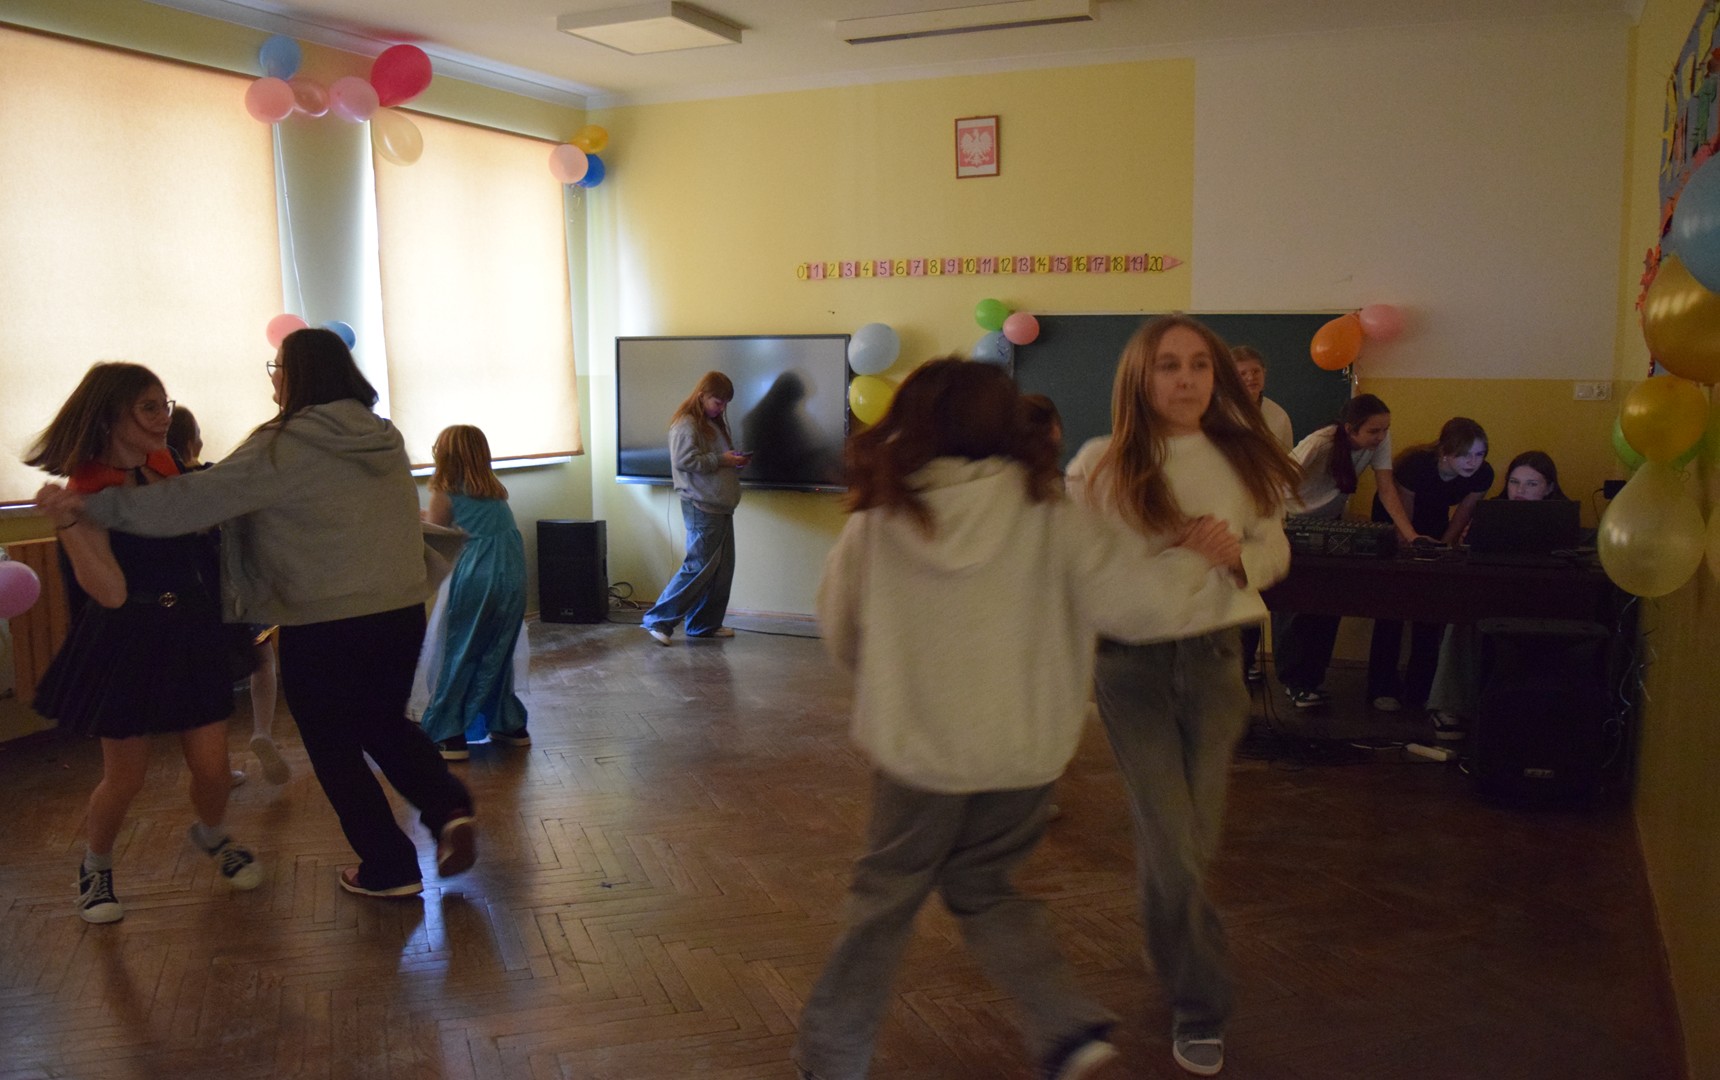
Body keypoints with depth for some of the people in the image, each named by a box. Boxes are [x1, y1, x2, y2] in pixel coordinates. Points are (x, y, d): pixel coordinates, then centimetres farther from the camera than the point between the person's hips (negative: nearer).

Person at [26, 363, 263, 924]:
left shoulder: (162, 464, 3)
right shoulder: (87, 491, -16)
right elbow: (111, 592, -27)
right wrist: (66, 523, -37)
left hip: (191, 634, 5)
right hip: (127, 644, -5)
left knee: (212, 766, 5)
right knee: (125, 777, 5)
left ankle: (213, 836, 36)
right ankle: (96, 865, 33)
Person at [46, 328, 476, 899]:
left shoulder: (285, 447, -13)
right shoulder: (385, 439, 7)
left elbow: (190, 502, -14)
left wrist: (88, 504, -6)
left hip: (323, 627, -6)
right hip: (402, 614, 6)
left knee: (334, 747, 12)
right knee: (385, 724, 24)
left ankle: (389, 867, 19)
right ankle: (450, 808, 3)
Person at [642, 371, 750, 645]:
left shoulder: (715, 423, 20)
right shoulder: (686, 424, -10)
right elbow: (684, 460, -20)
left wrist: (737, 461, 9)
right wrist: (721, 460, -18)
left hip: (721, 506, 10)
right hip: (701, 507, -10)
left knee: (723, 569, 10)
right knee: (699, 567, -10)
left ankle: (706, 625, 18)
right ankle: (658, 620, -4)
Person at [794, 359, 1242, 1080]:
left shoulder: (875, 519, -7)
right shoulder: (1048, 516, -11)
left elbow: (840, 631, 6)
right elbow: (1142, 602, -16)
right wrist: (1199, 562, 4)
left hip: (914, 746, -1)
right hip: (1024, 751, 1)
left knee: (885, 896, 18)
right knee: (981, 886, 24)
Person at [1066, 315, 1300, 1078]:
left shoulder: (1242, 457, 2)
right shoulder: (1099, 467, -8)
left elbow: (1274, 551, 6)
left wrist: (1236, 556, -14)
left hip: (1215, 656, 3)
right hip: (1134, 662, -3)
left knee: (1195, 834, 13)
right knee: (1170, 835, -3)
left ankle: (1171, 954, 43)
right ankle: (1200, 1008, 15)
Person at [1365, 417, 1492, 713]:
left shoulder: (1482, 475, -24)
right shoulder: (1416, 465, -37)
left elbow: (1460, 517, -8)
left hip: (1433, 523, 4)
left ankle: (1421, 688, 7)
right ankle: (1383, 688, -1)